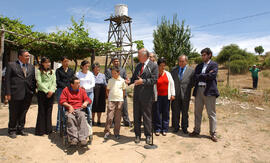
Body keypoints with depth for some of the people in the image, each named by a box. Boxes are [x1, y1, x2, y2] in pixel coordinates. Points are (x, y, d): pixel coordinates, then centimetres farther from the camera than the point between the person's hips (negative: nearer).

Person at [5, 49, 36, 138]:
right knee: (13, 114, 7)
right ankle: (12, 130, 23)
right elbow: (7, 80, -4)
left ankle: (20, 129, 28)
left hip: (27, 95, 4)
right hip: (15, 94, -4)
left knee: (23, 113, 14)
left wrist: (33, 91, 3)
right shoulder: (11, 65, 0)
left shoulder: (31, 67, 12)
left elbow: (34, 80, 12)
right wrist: (8, 93, -11)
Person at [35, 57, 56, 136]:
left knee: (49, 111, 6)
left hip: (51, 94, 3)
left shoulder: (52, 71, 14)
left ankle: (48, 129, 14)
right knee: (42, 111, 0)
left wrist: (51, 91, -7)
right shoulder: (39, 71, 2)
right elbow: (39, 82, -6)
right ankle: (40, 130, 8)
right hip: (42, 93, -3)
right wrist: (47, 91, -13)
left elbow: (54, 82, 8)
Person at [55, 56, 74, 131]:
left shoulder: (71, 70, 17)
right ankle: (59, 126, 4)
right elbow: (58, 81, 0)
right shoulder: (58, 70, 8)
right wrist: (65, 87, -12)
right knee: (60, 108, -4)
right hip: (61, 90, -3)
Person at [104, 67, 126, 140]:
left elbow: (124, 90, 12)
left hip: (120, 100, 0)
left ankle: (117, 133, 15)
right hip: (111, 100, 0)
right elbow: (107, 90, 13)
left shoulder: (122, 80, 4)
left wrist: (122, 98, 5)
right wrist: (108, 97, 2)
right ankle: (107, 132, 8)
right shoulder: (110, 80, 6)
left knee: (118, 117, 5)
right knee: (109, 117, -3)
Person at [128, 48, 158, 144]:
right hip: (137, 95, 6)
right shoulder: (138, 66, 14)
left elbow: (154, 80, -12)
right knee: (136, 116, 10)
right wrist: (129, 81, -5)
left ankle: (148, 135, 20)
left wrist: (143, 81, -23)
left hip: (147, 96, -5)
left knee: (147, 116, 5)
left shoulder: (153, 66, -5)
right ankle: (137, 135, 23)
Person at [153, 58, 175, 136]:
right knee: (157, 113, 1)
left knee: (166, 113, 5)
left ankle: (164, 129, 16)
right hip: (158, 96, -3)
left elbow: (172, 84, 10)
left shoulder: (168, 74, 9)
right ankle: (158, 129, 14)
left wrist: (172, 94, 5)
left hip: (166, 96, 3)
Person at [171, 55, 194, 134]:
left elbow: (193, 83, 4)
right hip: (176, 94, 2)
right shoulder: (174, 70, 7)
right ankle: (176, 127, 21)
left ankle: (184, 127, 23)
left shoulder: (191, 70, 0)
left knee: (185, 112, 10)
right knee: (175, 112, 7)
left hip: (185, 95, -1)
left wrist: (187, 88, -4)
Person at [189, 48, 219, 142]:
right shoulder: (199, 66, 16)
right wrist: (206, 75, -6)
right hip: (198, 90, 5)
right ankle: (196, 131, 24)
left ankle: (213, 133, 13)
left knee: (211, 113, 1)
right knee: (197, 112, 11)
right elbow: (195, 77, 2)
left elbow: (212, 76, -14)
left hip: (209, 91, -5)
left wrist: (201, 76, -5)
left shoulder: (214, 65, 2)